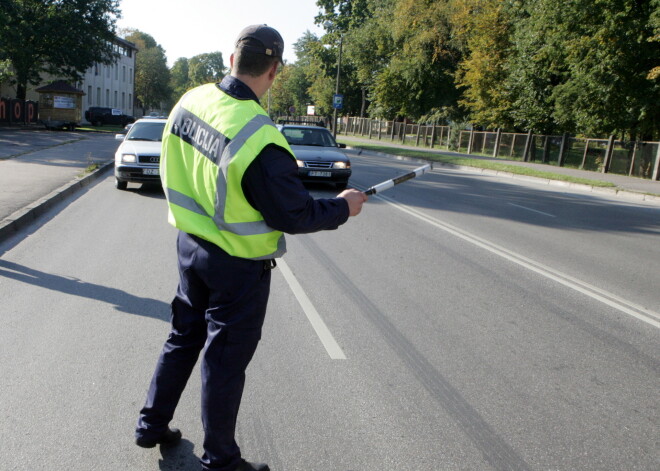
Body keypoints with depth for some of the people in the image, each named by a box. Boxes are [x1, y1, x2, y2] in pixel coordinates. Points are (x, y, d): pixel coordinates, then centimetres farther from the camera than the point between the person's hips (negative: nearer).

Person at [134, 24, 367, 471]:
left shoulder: (190, 101, -5)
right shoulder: (260, 139, -29)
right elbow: (293, 216, -22)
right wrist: (343, 207, -5)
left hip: (191, 245, 7)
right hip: (239, 266, -7)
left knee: (183, 338, 25)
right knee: (225, 362, 9)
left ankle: (152, 425, 43)